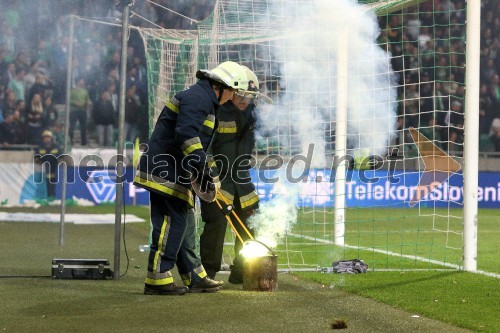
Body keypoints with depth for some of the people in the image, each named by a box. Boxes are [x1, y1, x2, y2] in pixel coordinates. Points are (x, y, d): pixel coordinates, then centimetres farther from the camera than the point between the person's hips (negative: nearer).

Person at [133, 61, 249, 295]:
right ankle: (157, 280, -10)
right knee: (171, 223, -11)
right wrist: (203, 170, -28)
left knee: (184, 224, 14)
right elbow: (186, 135, -26)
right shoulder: (198, 98, -13)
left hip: (173, 174, 11)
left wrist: (204, 173, 24)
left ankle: (195, 278, 21)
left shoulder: (205, 101, 23)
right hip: (165, 171, -11)